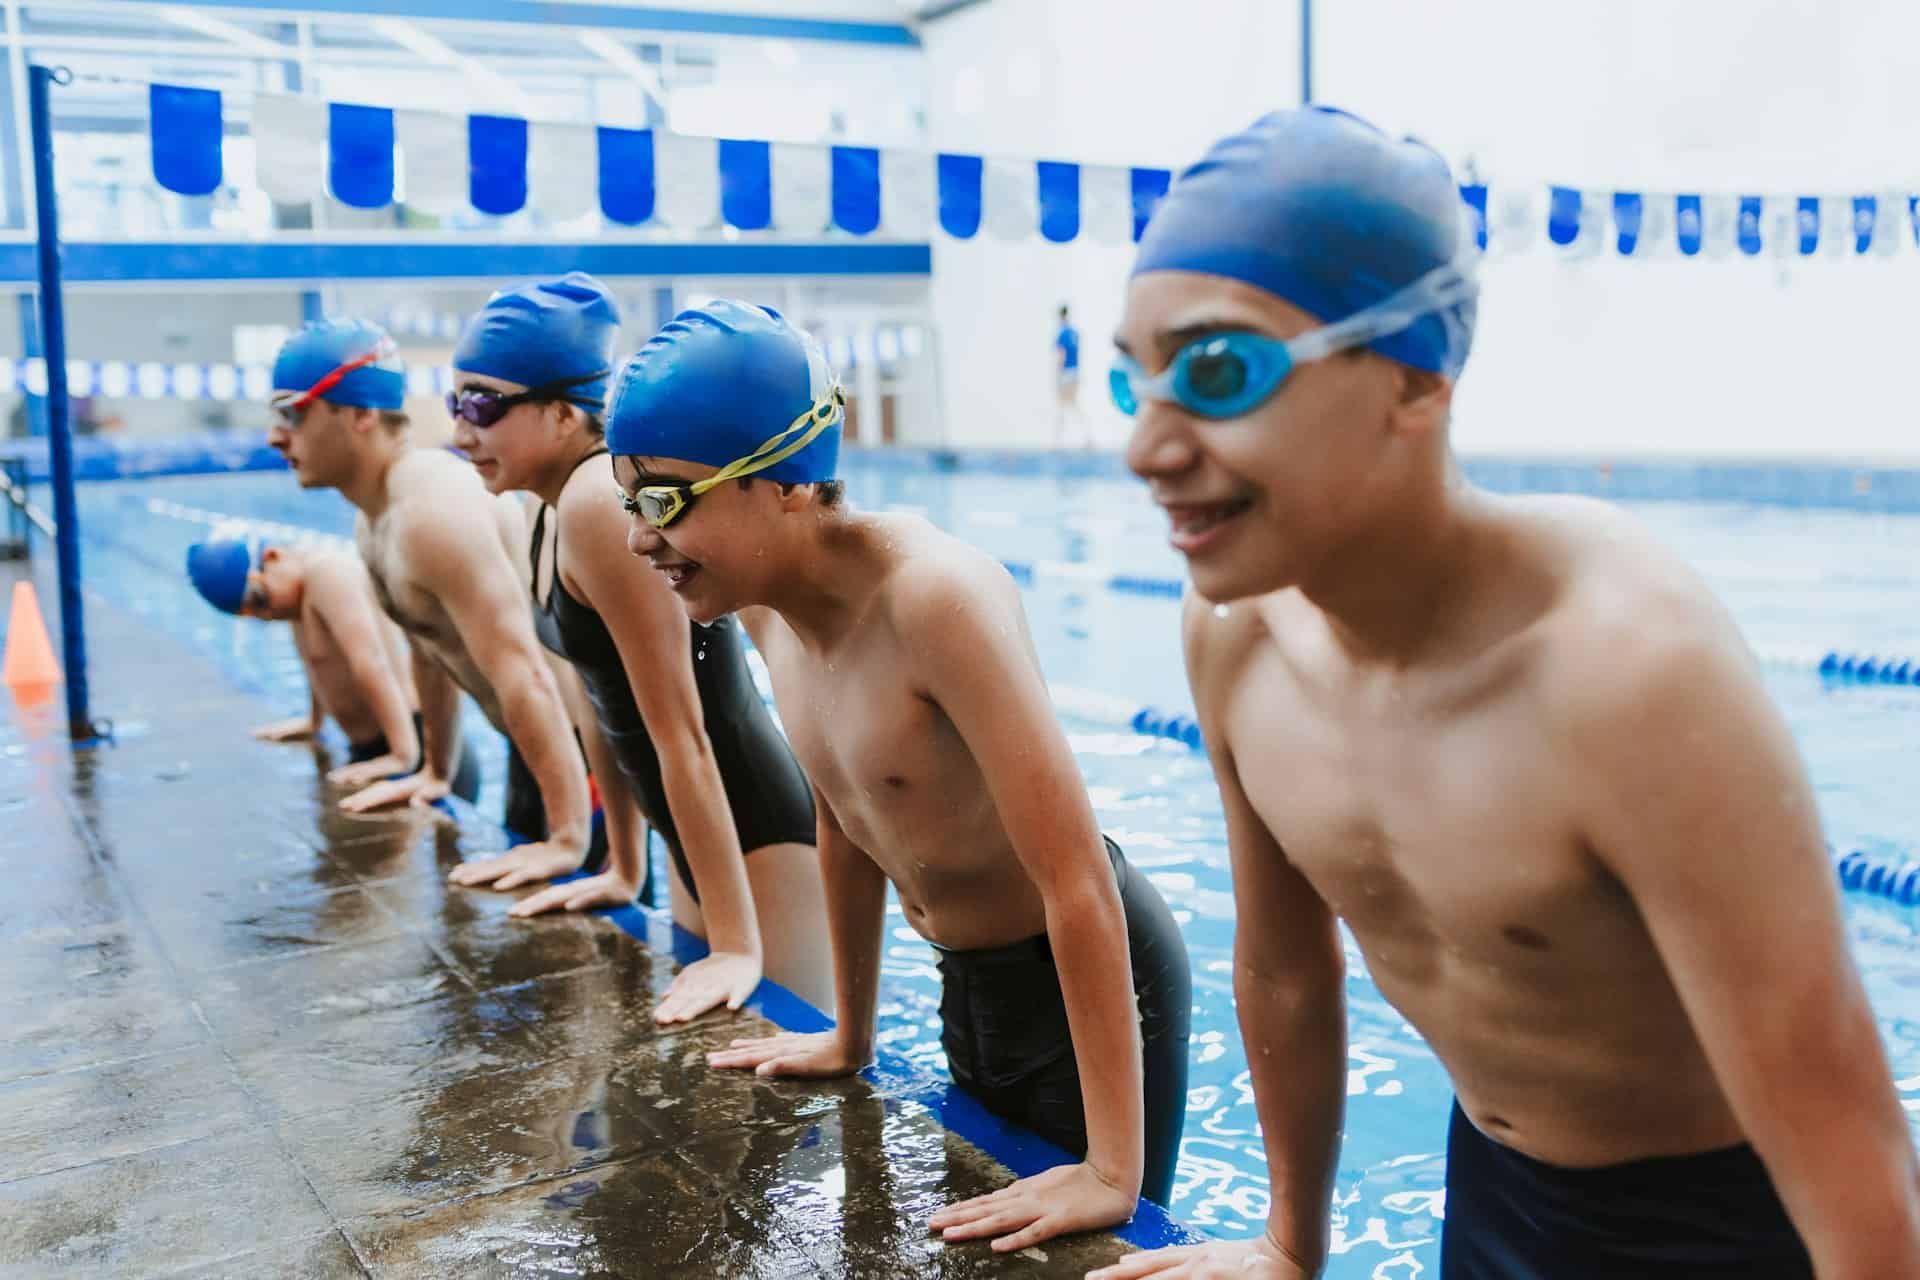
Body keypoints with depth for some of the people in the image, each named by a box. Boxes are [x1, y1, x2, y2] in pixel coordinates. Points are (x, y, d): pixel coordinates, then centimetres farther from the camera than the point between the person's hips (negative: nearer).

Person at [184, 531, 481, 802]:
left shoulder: (325, 572, -19)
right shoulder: (300, 571, 10)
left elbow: (371, 663, -30)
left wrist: (404, 756, -35)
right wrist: (314, 721, 34)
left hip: (422, 750, -10)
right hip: (371, 750, 10)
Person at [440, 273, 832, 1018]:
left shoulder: (601, 502, -23)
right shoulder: (554, 509, 5)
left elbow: (681, 734, -24)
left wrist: (738, 948, -22)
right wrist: (622, 873, 19)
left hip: (764, 835, -10)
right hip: (695, 837, 10)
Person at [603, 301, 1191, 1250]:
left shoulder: (935, 596, -30)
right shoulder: (765, 602, -6)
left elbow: (1077, 877, -31)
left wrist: (1111, 1172, -29)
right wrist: (849, 1038, 18)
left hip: (1091, 980, -8)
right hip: (967, 988, 8)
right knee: (987, 1253, 24)